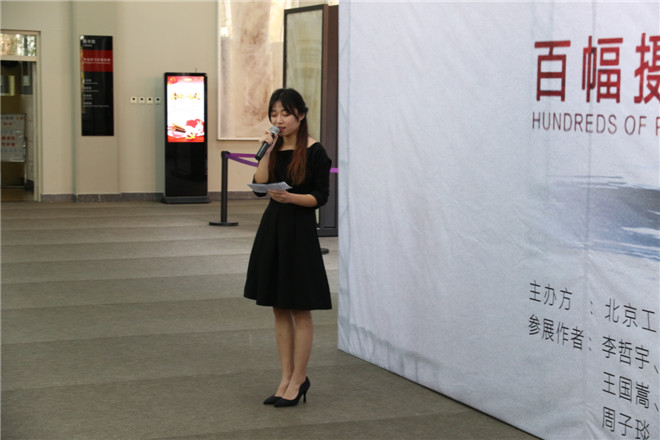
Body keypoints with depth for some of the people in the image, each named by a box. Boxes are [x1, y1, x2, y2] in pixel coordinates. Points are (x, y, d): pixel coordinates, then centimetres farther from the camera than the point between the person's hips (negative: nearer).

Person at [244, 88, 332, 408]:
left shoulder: (314, 151, -9)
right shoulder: (274, 147, 7)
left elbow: (320, 197, -10)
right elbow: (260, 185, -3)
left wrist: (290, 197, -25)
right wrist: (266, 152, -11)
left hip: (299, 231, -6)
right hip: (272, 228, 6)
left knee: (300, 310, 2)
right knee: (279, 309, 10)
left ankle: (298, 380, 11)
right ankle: (286, 379, 18)